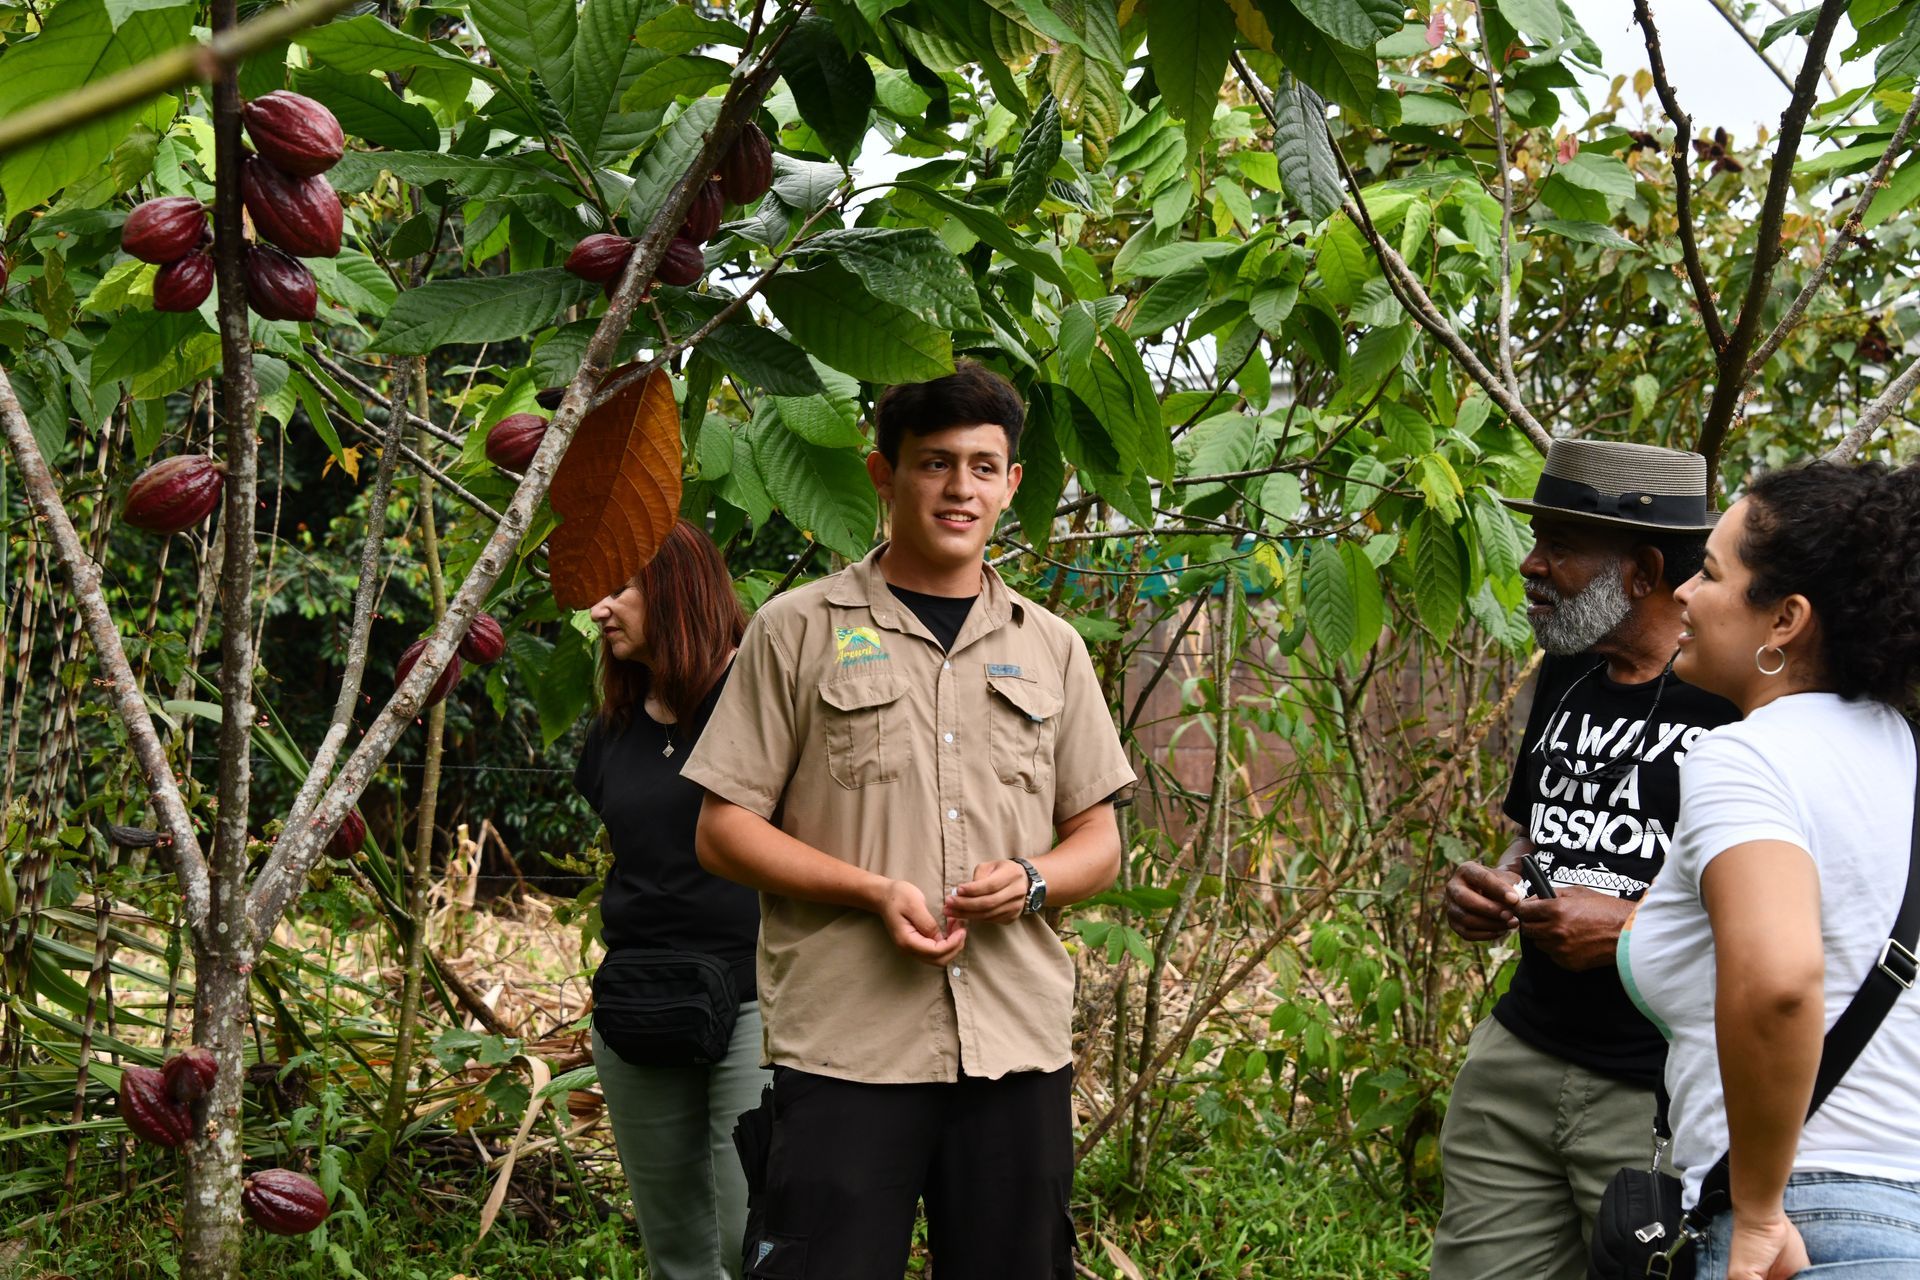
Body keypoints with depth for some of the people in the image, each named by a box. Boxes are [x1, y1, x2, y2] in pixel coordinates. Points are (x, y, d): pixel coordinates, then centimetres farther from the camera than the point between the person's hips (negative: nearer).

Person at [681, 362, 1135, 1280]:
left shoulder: (1050, 648, 15)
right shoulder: (799, 630, 5)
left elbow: (1099, 841, 18)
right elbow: (723, 830, 2)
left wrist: (1030, 881, -6)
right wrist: (875, 891, -12)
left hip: (1018, 1047, 3)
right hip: (845, 1045, -3)